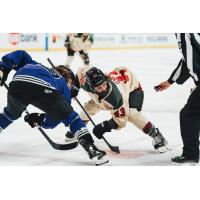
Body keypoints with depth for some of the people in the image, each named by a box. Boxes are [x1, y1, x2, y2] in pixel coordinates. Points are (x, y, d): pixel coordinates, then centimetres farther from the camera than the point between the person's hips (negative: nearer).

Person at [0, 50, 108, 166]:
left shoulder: (37, 66, 44)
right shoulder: (64, 87, 32)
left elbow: (20, 55, 31)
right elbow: (52, 121, 28)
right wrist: (39, 119, 44)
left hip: (17, 85, 4)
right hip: (44, 90, -3)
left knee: (11, 113, 36)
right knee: (71, 117, 15)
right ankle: (92, 150, 5)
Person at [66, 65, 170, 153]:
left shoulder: (117, 96, -44)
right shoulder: (86, 82, -32)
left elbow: (121, 119, -34)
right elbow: (81, 71, -8)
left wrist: (104, 126, -41)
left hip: (132, 87, -6)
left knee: (132, 114, -28)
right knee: (89, 107, 5)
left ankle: (157, 137, -15)